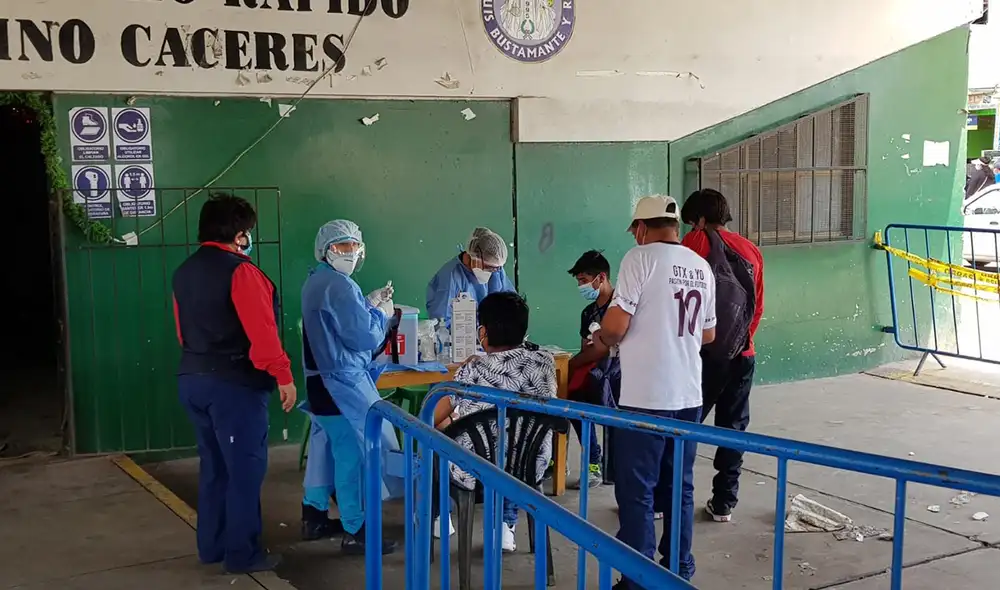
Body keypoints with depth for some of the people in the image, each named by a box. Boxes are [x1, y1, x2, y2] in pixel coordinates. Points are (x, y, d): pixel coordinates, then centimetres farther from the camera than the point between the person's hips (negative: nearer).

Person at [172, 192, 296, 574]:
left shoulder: (184, 272, 11)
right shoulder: (239, 271, -14)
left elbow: (183, 329, 17)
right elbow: (261, 330, -20)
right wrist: (283, 375, -18)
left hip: (192, 379, 8)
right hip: (234, 382, -8)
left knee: (213, 465, 17)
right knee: (245, 468, 1)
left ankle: (211, 546, 24)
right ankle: (242, 553, 6)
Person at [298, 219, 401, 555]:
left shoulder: (316, 281, 14)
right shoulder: (339, 285, -19)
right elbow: (366, 338, -19)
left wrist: (369, 304, 11)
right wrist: (381, 313, -2)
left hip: (323, 379, 11)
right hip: (342, 382, -11)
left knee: (326, 448, 18)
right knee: (354, 453, -6)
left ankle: (314, 517, 27)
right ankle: (355, 533, -1)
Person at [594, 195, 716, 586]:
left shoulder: (640, 258, -9)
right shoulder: (701, 266, 11)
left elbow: (616, 326, -15)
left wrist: (603, 339, 6)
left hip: (646, 397, -7)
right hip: (688, 395, 7)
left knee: (637, 493, 1)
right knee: (680, 488, 15)